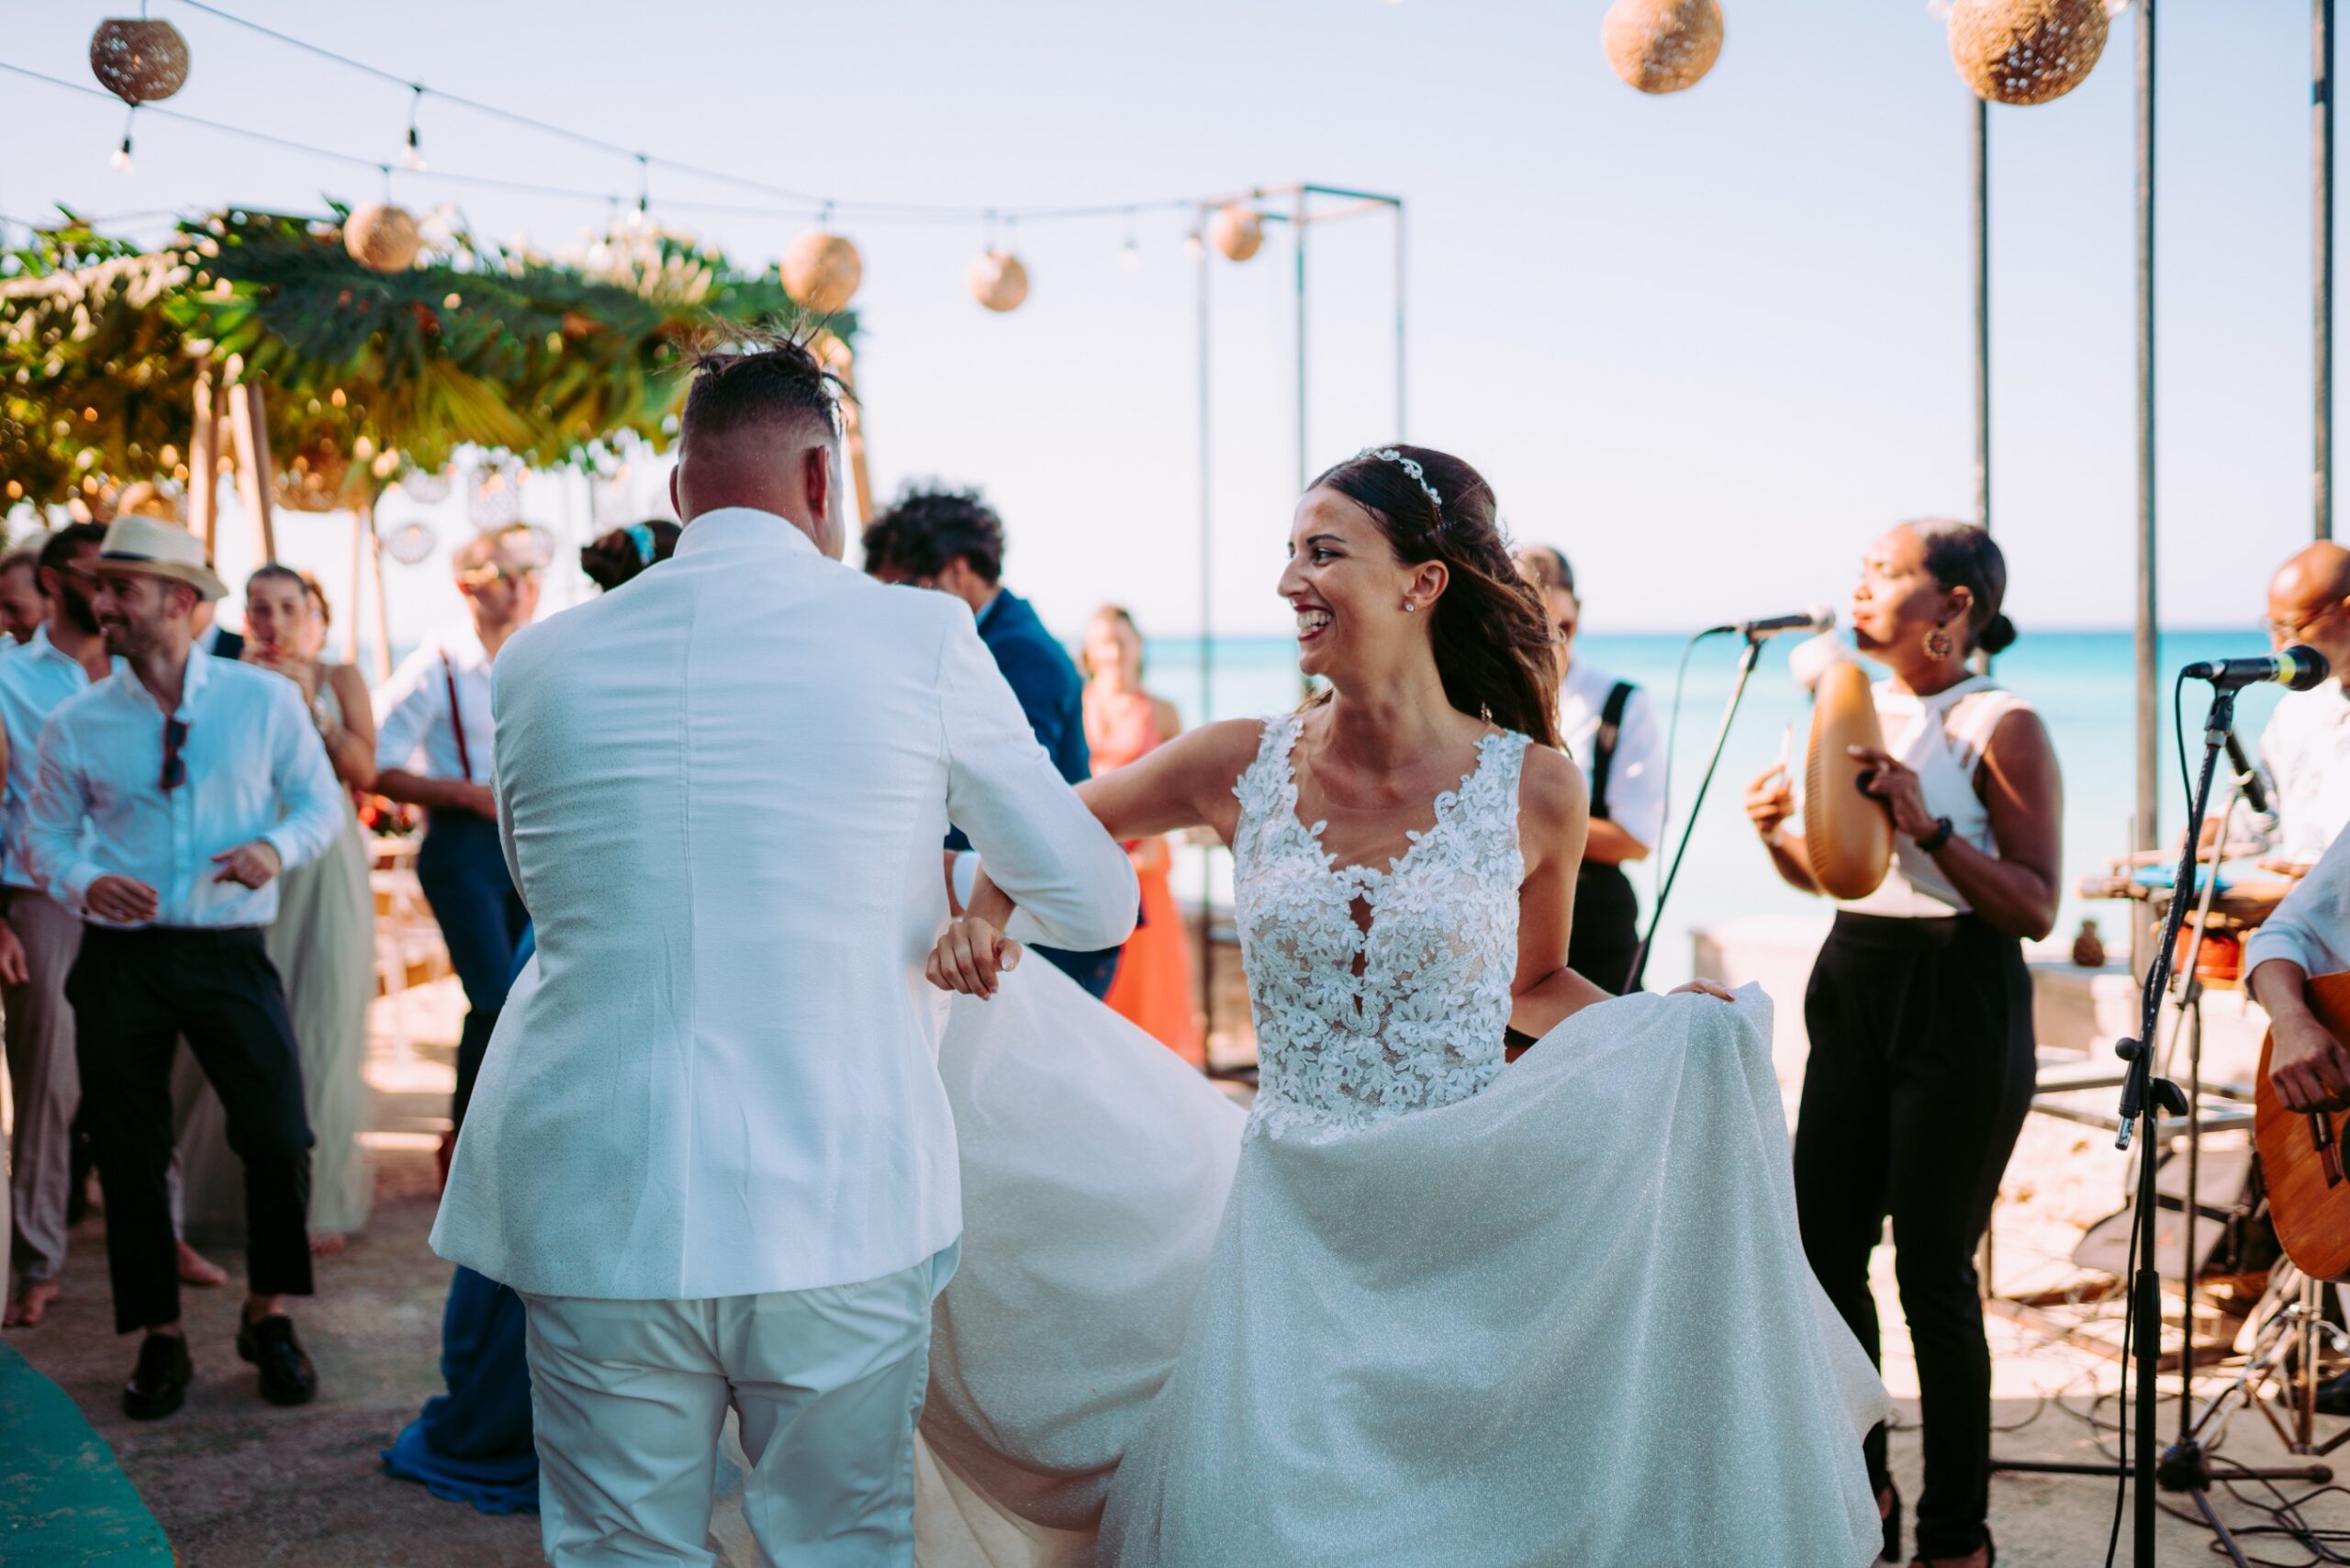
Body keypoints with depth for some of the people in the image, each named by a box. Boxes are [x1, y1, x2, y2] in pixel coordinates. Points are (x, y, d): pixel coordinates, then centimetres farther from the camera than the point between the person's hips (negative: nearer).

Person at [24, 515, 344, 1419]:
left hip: (231, 951, -1)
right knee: (129, 1156, 6)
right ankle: (160, 1339, 22)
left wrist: (277, 848, -14)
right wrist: (84, 883, -11)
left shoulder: (265, 701, 0)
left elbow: (322, 803, 6)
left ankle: (268, 1319, 17)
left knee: (279, 1140, -6)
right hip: (121, 960, 1)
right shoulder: (77, 724, 2)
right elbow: (43, 835, 10)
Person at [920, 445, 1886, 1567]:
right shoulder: (1243, 768, -4)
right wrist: (986, 913, -7)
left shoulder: (1532, 786, -7)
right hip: (1293, 1225, 1)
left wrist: (1665, 1031, -8)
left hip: (1478, 1222, -1)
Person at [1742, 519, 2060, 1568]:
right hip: (1854, 987, 7)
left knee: (1933, 1275, -2)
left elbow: (2037, 909, -15)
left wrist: (1929, 826, -24)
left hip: (1960, 1005, -7)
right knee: (1822, 1248, 8)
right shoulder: (1860, 712, 11)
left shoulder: (2002, 726, -9)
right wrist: (1778, 830, 1)